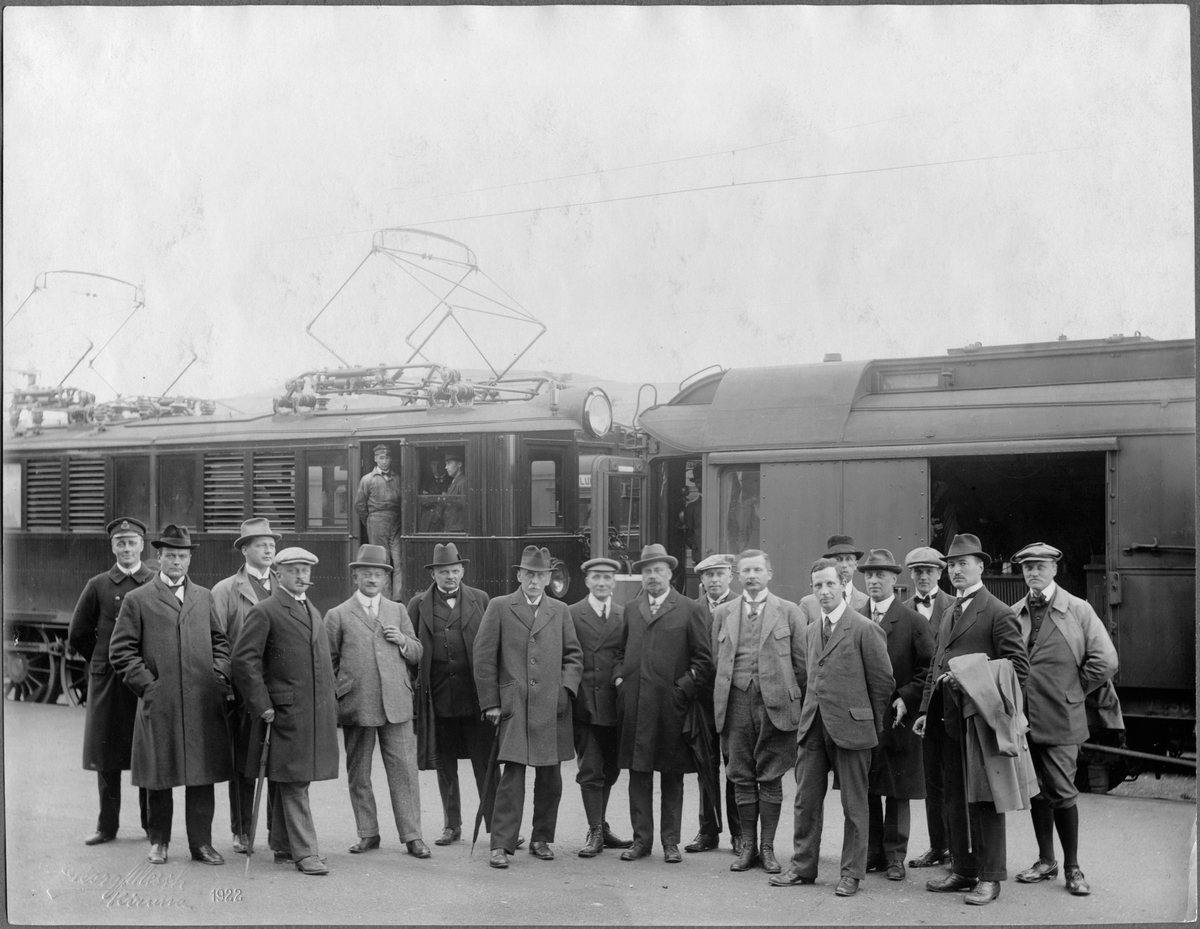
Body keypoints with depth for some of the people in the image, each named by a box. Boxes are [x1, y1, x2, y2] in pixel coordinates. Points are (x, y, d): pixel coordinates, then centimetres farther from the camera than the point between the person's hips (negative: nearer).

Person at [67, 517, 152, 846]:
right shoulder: (98, 586, 4)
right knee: (106, 756, 4)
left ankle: (152, 823, 13)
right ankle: (107, 826, 12)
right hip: (106, 680, 1)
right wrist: (102, 660, 11)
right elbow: (78, 634, 10)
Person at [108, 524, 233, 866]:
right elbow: (121, 651, 1)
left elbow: (220, 641, 20)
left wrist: (219, 675, 5)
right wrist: (146, 684, -6)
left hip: (203, 702, 3)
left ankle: (201, 842, 11)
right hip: (159, 703, -3)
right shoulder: (137, 600, 4)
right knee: (159, 776, 5)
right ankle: (158, 841, 19)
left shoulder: (204, 597, 16)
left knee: (203, 775, 3)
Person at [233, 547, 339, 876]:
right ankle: (304, 852, -4)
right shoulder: (264, 611, -5)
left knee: (292, 781, 13)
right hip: (286, 712, -7)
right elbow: (244, 660, -11)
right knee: (293, 784, -6)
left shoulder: (313, 611, 20)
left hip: (318, 713, 7)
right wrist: (262, 705, -14)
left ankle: (283, 845, 22)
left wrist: (331, 704, 18)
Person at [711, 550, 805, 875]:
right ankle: (747, 845, 13)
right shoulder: (722, 613, 13)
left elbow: (801, 662, 4)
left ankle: (767, 847, 9)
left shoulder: (789, 612, 5)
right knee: (742, 777, 5)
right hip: (737, 701, 2)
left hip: (775, 702, -2)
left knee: (770, 778, 1)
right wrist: (721, 699, 8)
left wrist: (796, 701, 0)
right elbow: (716, 661, 14)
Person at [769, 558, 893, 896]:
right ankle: (803, 866, 20)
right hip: (812, 728, 6)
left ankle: (852, 873, 12)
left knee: (854, 805, 3)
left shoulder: (865, 630, -8)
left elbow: (883, 681, -6)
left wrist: (871, 724, 0)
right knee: (806, 800, 9)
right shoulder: (811, 631, 13)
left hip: (850, 729, -6)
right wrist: (812, 712, 14)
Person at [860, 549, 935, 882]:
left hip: (896, 718, -3)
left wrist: (906, 698, -12)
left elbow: (928, 667, -3)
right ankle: (872, 854, 15)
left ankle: (895, 857, 12)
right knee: (865, 790, 6)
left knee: (897, 791, 4)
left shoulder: (912, 621, -2)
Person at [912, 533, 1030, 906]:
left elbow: (1019, 665, -11)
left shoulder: (998, 613, -7)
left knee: (984, 801, -1)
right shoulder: (949, 615, 18)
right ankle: (963, 871, 22)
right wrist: (925, 710, 12)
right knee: (954, 801, 13)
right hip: (948, 722, 8)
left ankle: (990, 877, 6)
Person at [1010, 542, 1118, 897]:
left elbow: (1105, 661, -5)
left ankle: (1072, 868, 8)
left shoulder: (1078, 611, -2)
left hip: (1060, 719, -3)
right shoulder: (1013, 614, 7)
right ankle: (1046, 861, 22)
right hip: (1023, 718, 4)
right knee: (1037, 792, 11)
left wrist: (1073, 691, -2)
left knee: (1062, 794, -3)